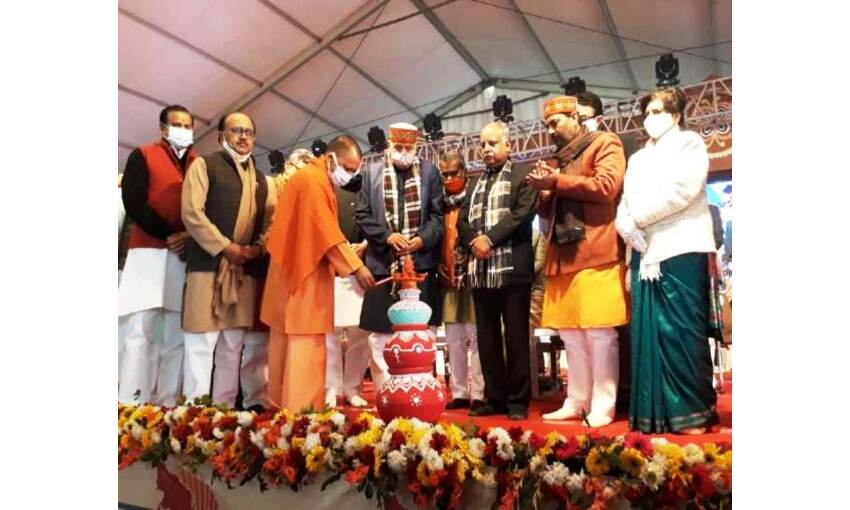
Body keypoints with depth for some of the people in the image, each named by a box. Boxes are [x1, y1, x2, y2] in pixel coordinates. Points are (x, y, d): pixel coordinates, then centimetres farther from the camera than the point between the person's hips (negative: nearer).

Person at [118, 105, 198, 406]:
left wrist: (191, 236, -8)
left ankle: (168, 404, 4)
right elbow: (133, 202, -4)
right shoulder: (142, 156, 9)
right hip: (149, 254, -3)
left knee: (178, 336, 0)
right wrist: (169, 234, -12)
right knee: (140, 332, -5)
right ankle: (132, 406, -2)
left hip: (187, 256, 3)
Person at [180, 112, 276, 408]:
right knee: (201, 343, -5)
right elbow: (191, 212, -6)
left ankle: (225, 409, 15)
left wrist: (258, 247, -3)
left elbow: (271, 218, 16)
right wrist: (224, 247, -13)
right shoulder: (204, 164, 5)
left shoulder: (260, 178, 23)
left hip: (247, 269, 5)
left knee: (233, 345, 8)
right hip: (208, 264, -5)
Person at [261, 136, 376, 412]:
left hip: (300, 272, 10)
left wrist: (350, 259, 12)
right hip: (304, 275, -10)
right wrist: (355, 266, -20)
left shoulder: (315, 178, 18)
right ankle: (300, 412, -1)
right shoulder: (313, 180, -15)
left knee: (289, 343, 13)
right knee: (304, 345, -6)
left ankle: (281, 406, 21)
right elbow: (327, 233, -21)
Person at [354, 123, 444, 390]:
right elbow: (362, 214, 5)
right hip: (383, 264, 1)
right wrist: (387, 236, -10)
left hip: (421, 263, 0)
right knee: (381, 335, 4)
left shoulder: (430, 172, 8)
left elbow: (437, 214, 4)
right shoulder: (372, 174, 9)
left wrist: (423, 239, -13)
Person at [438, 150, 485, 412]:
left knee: (475, 337, -3)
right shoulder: (441, 205, 13)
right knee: (454, 340, 9)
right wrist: (441, 269, 3)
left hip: (471, 277, -5)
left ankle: (478, 393, 4)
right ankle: (459, 392, 18)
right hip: (449, 280, 6)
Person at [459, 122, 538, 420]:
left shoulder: (523, 174, 3)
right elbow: (462, 220, 13)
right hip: (480, 270, 6)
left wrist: (490, 238, -16)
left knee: (516, 336, 0)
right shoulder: (475, 182, 22)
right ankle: (495, 398, 18)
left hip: (512, 268, -6)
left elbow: (523, 213, -11)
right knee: (487, 338, 9)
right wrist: (475, 240, -7)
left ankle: (518, 400, 10)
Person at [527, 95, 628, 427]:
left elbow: (606, 187, -13)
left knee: (599, 334, -6)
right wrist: (545, 192, 5)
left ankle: (602, 408, 1)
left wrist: (557, 182, -10)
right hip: (564, 257, 7)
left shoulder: (605, 143, 5)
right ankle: (576, 402, 15)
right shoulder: (561, 158, 25)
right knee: (571, 335, 8)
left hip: (595, 255, -7)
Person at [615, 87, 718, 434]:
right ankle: (654, 412, 5)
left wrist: (639, 219, -7)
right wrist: (626, 226, -6)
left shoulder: (690, 143, 8)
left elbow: (681, 190, -9)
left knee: (681, 332, -7)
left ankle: (693, 412, 1)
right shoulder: (638, 159, 26)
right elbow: (625, 204, 15)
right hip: (645, 252, 6)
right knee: (648, 332, 0)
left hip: (680, 249, -5)